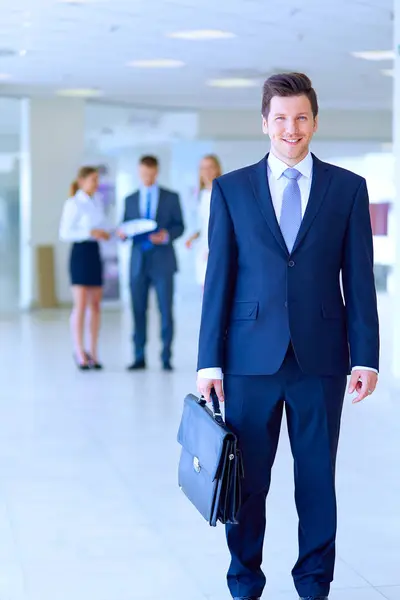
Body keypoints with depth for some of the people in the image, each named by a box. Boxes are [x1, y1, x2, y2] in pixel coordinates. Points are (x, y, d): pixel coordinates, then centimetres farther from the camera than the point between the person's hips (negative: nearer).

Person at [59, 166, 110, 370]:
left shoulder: (97, 201, 11)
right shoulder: (74, 203, -9)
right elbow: (65, 233, -13)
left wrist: (105, 232, -4)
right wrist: (90, 233, -21)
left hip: (95, 253, 6)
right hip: (80, 253, -6)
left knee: (95, 305, 6)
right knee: (80, 305, -6)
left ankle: (93, 352, 12)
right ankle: (80, 353, -1)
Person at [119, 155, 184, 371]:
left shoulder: (171, 197, 7)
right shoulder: (130, 200, 14)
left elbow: (179, 226, 4)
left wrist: (167, 236, -16)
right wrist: (123, 233, -10)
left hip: (162, 261, -2)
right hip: (138, 262, 2)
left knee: (166, 310, -3)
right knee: (138, 310, 1)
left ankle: (166, 358, 3)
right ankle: (139, 357, 7)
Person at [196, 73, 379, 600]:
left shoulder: (348, 189, 5)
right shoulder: (231, 189, 5)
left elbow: (359, 279, 4)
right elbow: (218, 278, 3)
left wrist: (365, 357, -2)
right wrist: (209, 360, -1)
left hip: (321, 357, 0)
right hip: (251, 355, 0)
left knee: (318, 477, 8)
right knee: (247, 477, 6)